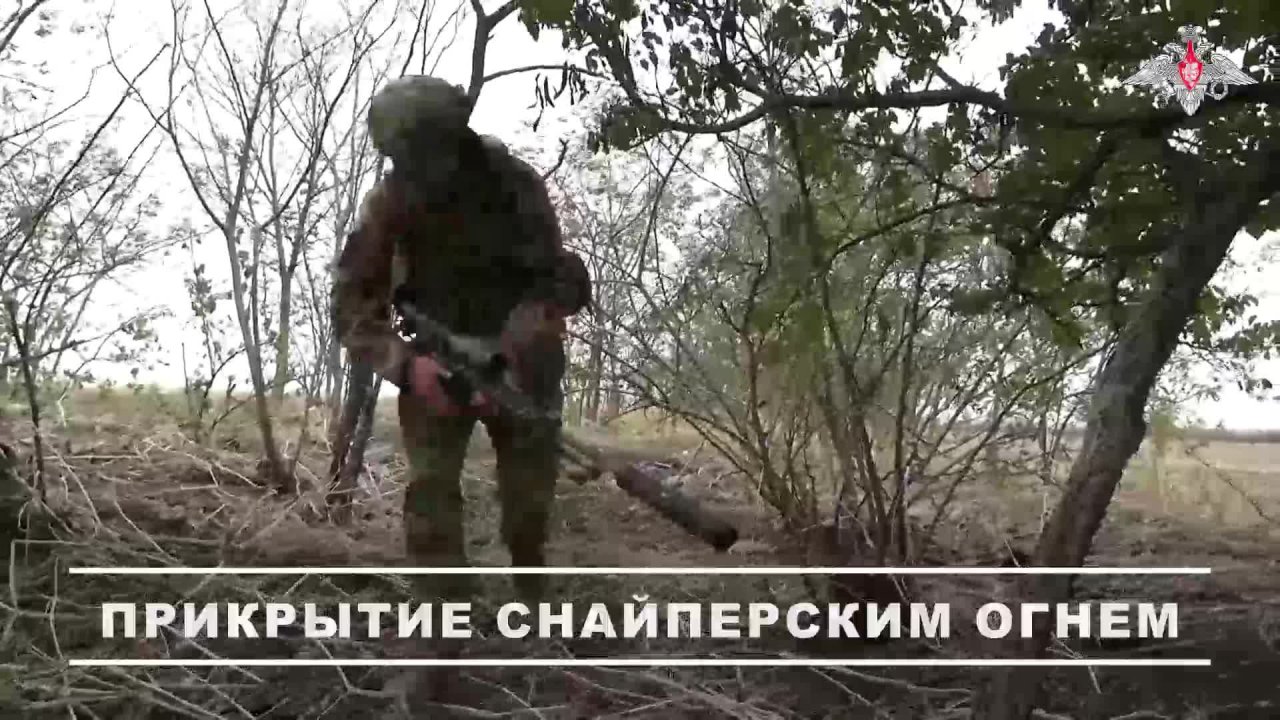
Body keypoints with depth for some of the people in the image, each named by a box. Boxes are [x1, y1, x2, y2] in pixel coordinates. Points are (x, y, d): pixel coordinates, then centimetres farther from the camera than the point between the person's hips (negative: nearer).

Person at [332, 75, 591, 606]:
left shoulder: (514, 184, -21)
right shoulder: (388, 203, -18)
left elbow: (554, 282, -23)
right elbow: (352, 306, -17)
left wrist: (504, 355, -39)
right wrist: (407, 366, -35)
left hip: (518, 361, 0)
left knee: (530, 496, 8)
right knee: (430, 490, -14)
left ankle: (533, 595, 35)